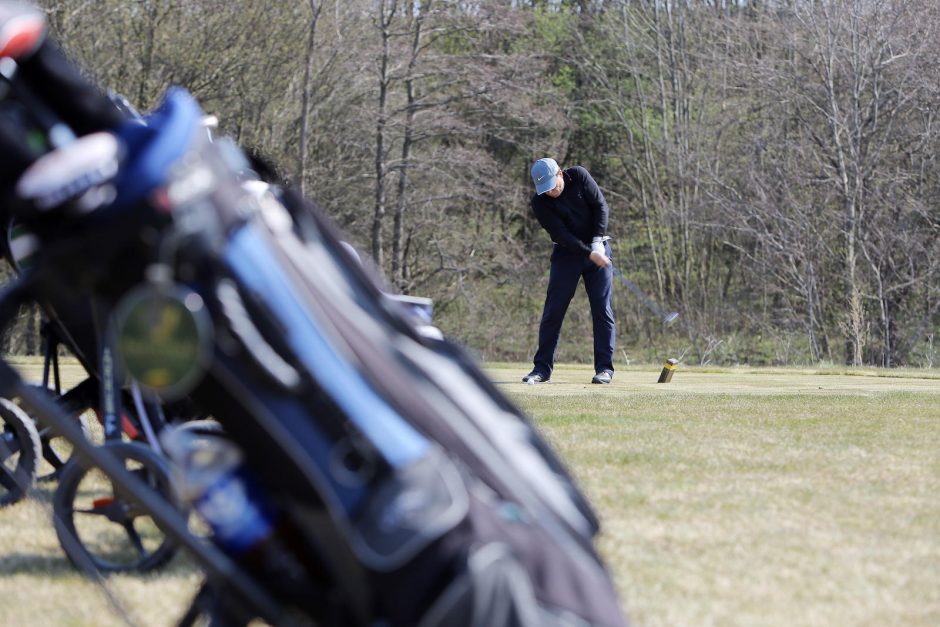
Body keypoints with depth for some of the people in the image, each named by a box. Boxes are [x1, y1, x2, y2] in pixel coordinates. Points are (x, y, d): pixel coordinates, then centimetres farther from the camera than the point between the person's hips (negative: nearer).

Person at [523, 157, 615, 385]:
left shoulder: (579, 176, -10)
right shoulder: (540, 203, -14)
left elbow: (600, 206, -7)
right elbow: (561, 234, -19)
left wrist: (597, 243, -14)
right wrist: (590, 253, -26)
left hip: (597, 248, 1)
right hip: (566, 253, 0)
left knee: (602, 308, -4)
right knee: (553, 309, -4)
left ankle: (604, 368, -2)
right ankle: (542, 368, 1)